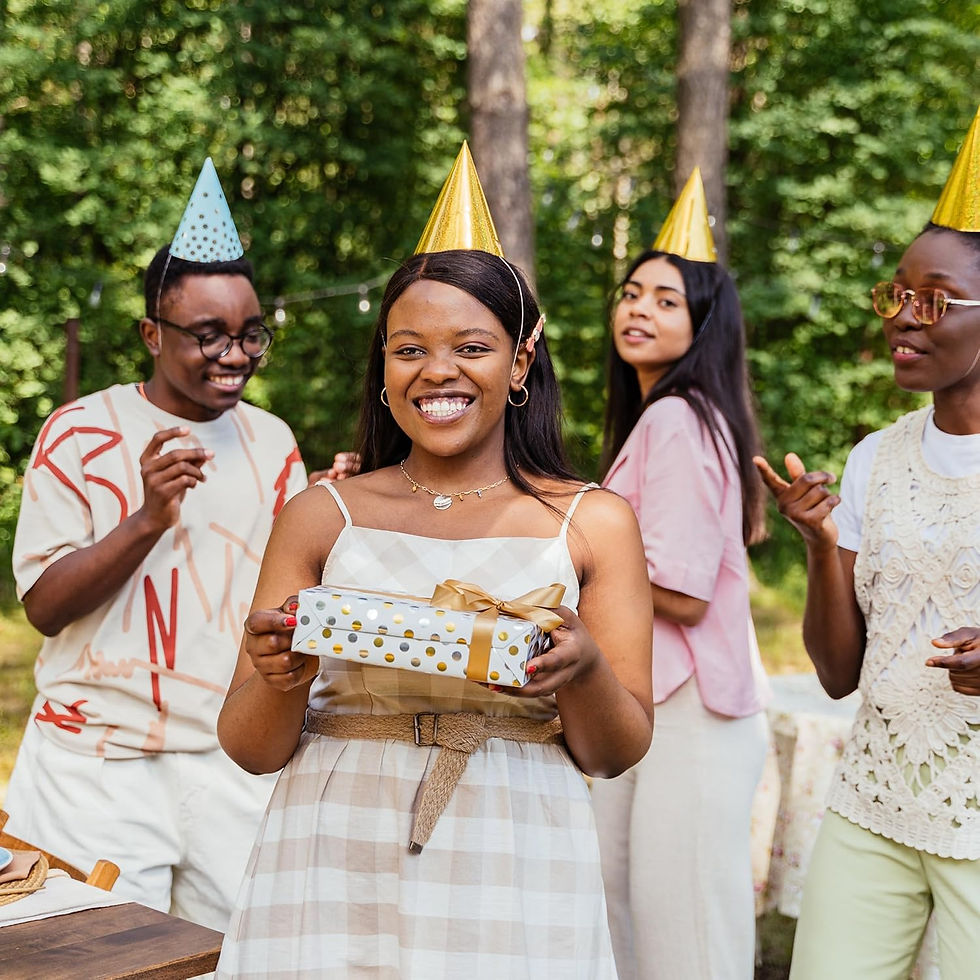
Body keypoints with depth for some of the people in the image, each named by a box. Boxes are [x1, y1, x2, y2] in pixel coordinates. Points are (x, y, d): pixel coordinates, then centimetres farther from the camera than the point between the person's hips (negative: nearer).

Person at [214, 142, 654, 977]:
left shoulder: (593, 522, 3)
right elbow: (252, 750, 5)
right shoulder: (322, 515, 3)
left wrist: (585, 669, -17)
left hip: (515, 878, 0)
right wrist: (280, 681, -17)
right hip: (337, 871, 1)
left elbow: (615, 754, 3)